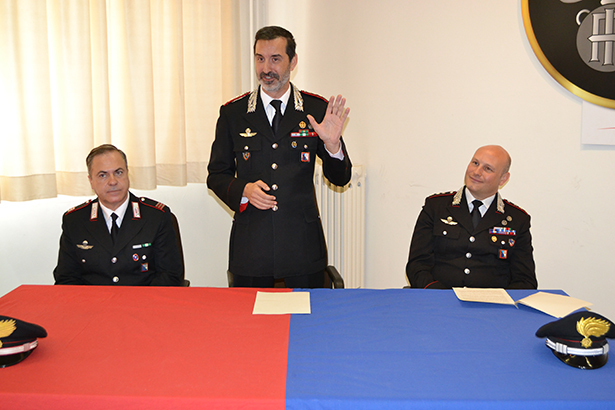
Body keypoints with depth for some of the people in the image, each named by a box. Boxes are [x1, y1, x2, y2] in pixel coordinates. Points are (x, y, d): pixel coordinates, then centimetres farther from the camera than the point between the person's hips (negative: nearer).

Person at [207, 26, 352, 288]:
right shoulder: (232, 113, 3)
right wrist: (243, 190, -12)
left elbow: (340, 179, 1)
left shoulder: (317, 109, 1)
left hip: (303, 245, 0)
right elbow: (216, 175, 8)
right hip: (250, 244, 1)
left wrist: (332, 144, -19)